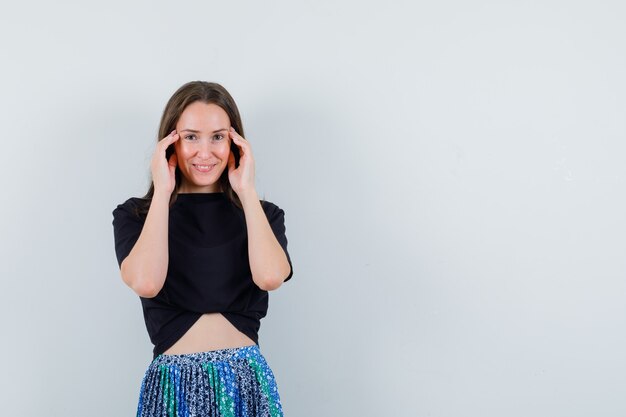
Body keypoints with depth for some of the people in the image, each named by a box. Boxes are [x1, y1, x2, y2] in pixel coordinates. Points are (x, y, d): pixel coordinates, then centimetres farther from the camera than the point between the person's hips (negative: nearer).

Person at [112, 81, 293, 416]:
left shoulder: (261, 214, 5)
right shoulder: (135, 216, 1)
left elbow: (270, 276, -16)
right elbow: (146, 283, -18)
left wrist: (247, 190, -9)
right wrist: (162, 192, -11)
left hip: (248, 381, 1)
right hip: (174, 384, -1)